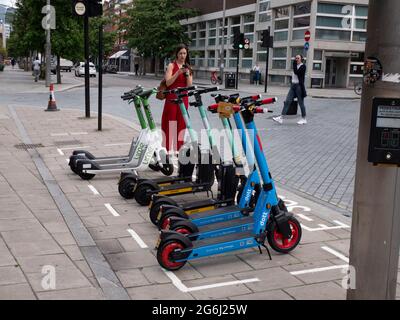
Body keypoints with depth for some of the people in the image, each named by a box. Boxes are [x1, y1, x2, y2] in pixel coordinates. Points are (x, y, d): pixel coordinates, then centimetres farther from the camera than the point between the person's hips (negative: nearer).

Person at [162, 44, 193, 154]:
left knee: (181, 124, 4)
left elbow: (189, 85, 4)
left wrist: (187, 74, -12)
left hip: (183, 98, 4)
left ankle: (178, 149, 11)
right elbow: (168, 82, -10)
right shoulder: (172, 65, 2)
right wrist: (178, 72, -20)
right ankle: (168, 149, -4)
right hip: (171, 98, -4)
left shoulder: (188, 67, 14)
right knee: (170, 124, -6)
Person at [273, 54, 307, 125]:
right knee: (287, 101, -2)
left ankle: (304, 119, 13)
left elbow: (296, 72, -20)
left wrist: (294, 63, -13)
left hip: (299, 86, -7)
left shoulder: (303, 66, -7)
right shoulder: (296, 66, 15)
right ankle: (281, 118, -7)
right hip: (293, 85, 7)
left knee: (301, 103, 1)